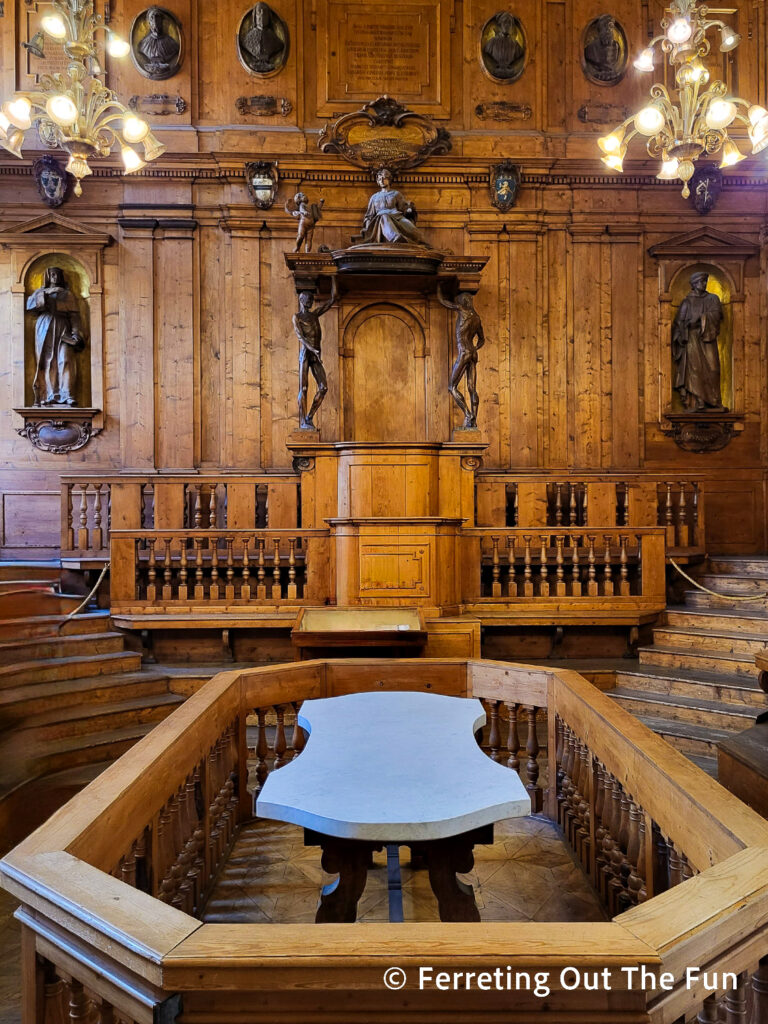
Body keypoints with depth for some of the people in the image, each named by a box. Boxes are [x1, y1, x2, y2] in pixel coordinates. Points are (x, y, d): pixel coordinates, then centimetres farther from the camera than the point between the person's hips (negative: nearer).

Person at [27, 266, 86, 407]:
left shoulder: (67, 294, 20)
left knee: (65, 361, -16)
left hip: (63, 330, -1)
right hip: (45, 330, 1)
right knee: (47, 362, -9)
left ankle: (67, 396, -24)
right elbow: (29, 304, 3)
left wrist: (76, 333, -6)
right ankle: (50, 396, -13)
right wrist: (46, 293, -6)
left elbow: (74, 315, 8)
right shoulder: (40, 292, 22)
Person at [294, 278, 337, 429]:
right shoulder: (296, 317, 3)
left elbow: (332, 299, 19)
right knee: (303, 388, -8)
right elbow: (300, 336, -11)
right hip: (305, 353, -6)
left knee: (323, 387, -6)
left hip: (316, 356, 6)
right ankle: (303, 422, -5)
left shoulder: (315, 314, 20)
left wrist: (333, 277, 17)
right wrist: (313, 349, -26)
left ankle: (310, 417, 6)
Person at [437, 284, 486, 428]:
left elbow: (442, 300, 8)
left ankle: (468, 415, -13)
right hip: (473, 354, 8)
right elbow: (482, 340, 24)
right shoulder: (477, 318, 16)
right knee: (472, 389, 4)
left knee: (452, 387, -3)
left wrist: (440, 285, 24)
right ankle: (474, 421, 1)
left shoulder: (462, 309, -4)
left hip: (463, 353, -8)